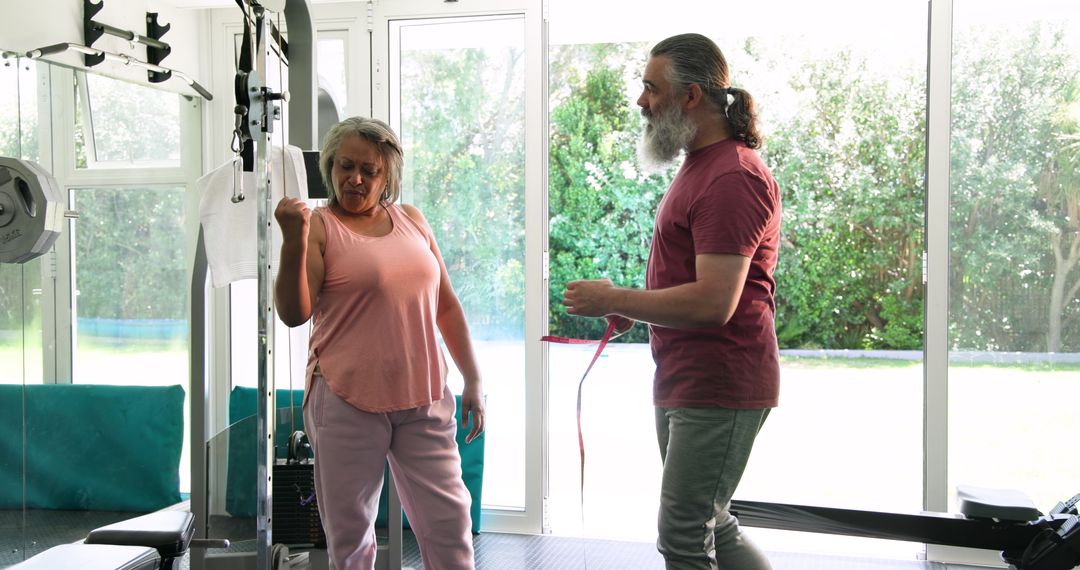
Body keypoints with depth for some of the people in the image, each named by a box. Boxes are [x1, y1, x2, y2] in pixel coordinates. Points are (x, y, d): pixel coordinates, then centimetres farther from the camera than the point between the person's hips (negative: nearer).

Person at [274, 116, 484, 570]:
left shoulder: (411, 220, 11)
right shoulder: (319, 226, -2)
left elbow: (447, 305, 16)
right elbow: (293, 313, -12)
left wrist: (472, 381, 14)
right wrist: (294, 240, -24)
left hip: (424, 400, 4)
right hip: (348, 403, -3)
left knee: (450, 523, 7)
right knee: (350, 532, 6)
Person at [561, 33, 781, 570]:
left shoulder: (732, 178, -19)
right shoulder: (700, 165, 15)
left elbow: (713, 301, -26)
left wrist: (613, 300, -17)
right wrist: (628, 305, 7)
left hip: (717, 389, -11)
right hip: (682, 384, 11)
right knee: (709, 526, 20)